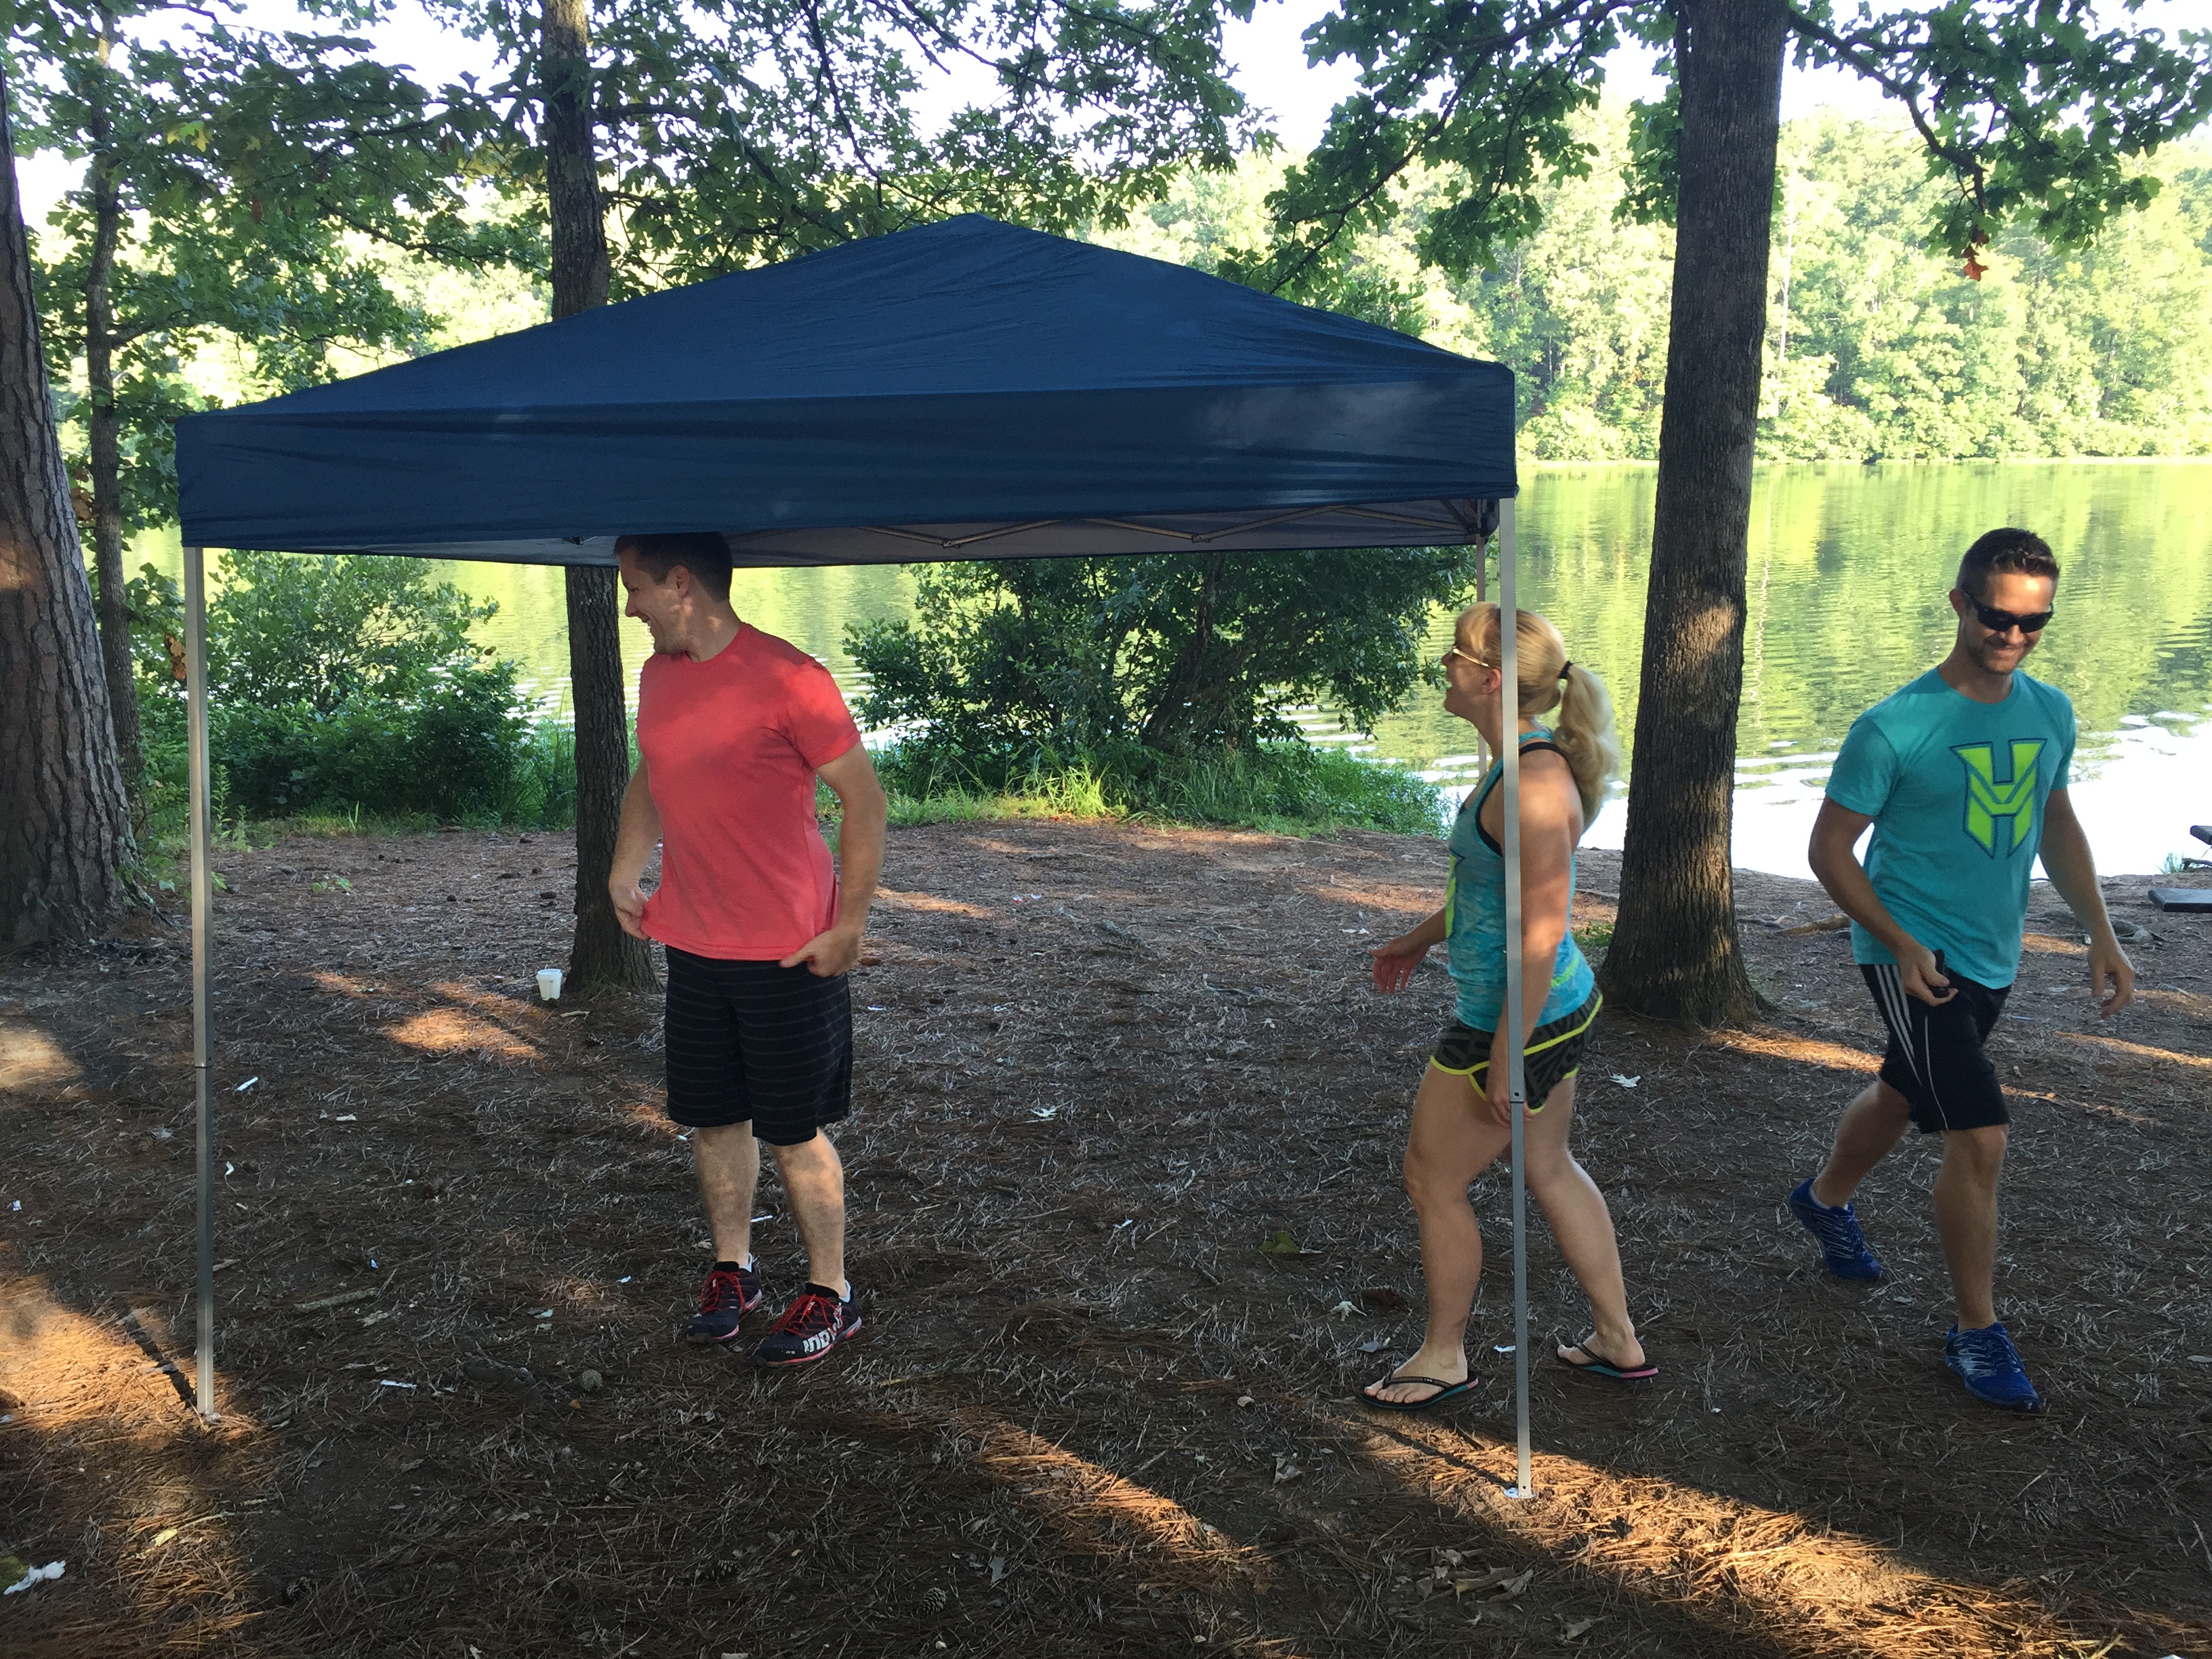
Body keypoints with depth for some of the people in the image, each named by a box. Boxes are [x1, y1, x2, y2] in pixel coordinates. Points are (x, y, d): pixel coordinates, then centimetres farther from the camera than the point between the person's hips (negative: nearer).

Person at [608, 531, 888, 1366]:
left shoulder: (788, 678, -17)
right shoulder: (658, 676, 7)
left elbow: (863, 798, -14)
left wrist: (849, 926, -15)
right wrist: (623, 877, 13)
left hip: (786, 953, -7)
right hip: (692, 947, 7)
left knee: (794, 1133, 3)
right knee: (713, 1120, 15)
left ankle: (831, 1295, 18)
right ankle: (733, 1270, 32)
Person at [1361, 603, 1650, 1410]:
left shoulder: (1536, 784, -27)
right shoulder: (1524, 763, 5)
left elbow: (1541, 931, -27)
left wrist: (1507, 1058, -23)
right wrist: (1422, 939, 30)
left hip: (1522, 1019, -10)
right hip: (1557, 1006, 10)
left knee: (1433, 1177, 7)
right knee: (1548, 1167, 23)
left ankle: (1444, 1356, 27)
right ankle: (1619, 1341, 37)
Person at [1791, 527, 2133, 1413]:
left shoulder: (2050, 712, 1)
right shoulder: (1895, 727, -18)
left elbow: (2056, 821, 16)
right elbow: (1830, 848, -12)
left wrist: (2100, 933, 10)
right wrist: (1900, 945, -19)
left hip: (1991, 957, 7)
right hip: (1916, 956, -7)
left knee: (1904, 1094, 25)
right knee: (1980, 1134, -13)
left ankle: (1825, 1200, 52)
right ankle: (1977, 1332, 3)